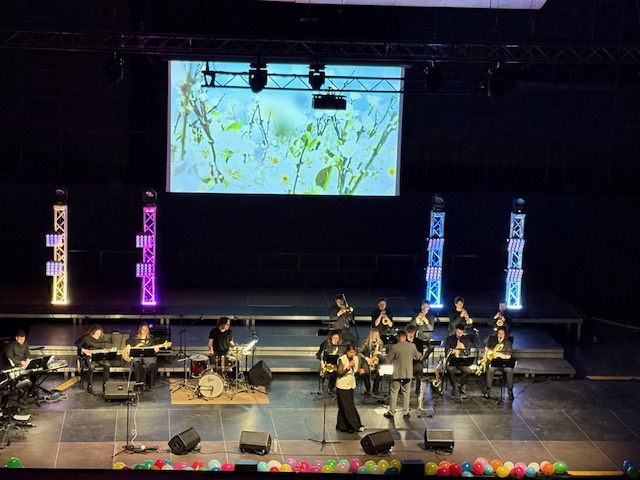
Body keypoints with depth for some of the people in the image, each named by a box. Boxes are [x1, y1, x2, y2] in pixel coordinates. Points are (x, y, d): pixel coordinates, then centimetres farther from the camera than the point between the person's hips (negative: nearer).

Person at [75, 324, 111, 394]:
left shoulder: (101, 339, 9)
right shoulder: (86, 338, -6)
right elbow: (77, 343, 0)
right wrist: (84, 350, -10)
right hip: (88, 356, -4)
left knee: (107, 364, -25)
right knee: (91, 366, -38)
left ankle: (105, 385, -14)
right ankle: (89, 385, -20)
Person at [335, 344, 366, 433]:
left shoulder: (356, 358, 2)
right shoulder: (342, 359, -16)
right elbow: (339, 373, -20)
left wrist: (360, 370, -11)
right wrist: (348, 367, -33)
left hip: (351, 385, 6)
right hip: (342, 386, -6)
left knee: (344, 407, 12)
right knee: (347, 407, -5)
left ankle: (342, 426, 19)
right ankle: (357, 426, -2)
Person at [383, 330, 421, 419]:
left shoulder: (395, 347, -15)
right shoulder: (412, 346, -6)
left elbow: (388, 361, -9)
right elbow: (417, 357, 9)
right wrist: (419, 353, 31)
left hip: (397, 374, -3)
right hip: (408, 373, 3)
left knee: (394, 393, 8)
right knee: (406, 393, 13)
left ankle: (391, 412, 12)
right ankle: (405, 412, 16)